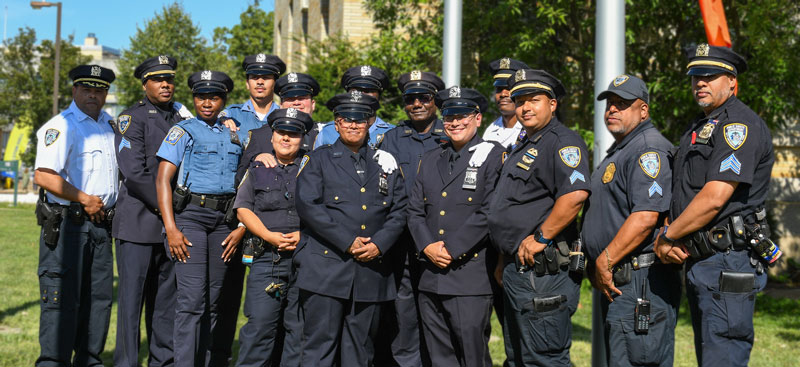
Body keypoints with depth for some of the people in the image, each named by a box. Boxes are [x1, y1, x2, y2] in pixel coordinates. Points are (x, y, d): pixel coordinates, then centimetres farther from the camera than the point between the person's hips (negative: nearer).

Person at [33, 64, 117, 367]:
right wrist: (84, 199, -18)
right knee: (62, 297, -7)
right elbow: (43, 176, -18)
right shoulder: (61, 126, -8)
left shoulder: (110, 125, 16)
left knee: (99, 297, 10)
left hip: (100, 225, 7)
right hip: (66, 225, -7)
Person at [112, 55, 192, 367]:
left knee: (166, 297, 10)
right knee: (132, 296, -3)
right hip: (139, 221, -5)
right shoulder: (131, 118, -4)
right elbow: (134, 172, -13)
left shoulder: (182, 116, 14)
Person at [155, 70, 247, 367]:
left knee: (214, 299, 7)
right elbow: (162, 180, -4)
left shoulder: (234, 135, 15)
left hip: (224, 220, 4)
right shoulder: (182, 131, 3)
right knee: (192, 298, -11)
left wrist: (241, 228, 4)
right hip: (190, 215, -4)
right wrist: (171, 228, -13)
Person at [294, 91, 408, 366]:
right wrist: (348, 242, -12)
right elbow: (308, 206, -6)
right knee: (320, 344, -5)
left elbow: (399, 211, 10)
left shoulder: (386, 163, 16)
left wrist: (379, 244, -8)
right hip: (326, 269, -3)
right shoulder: (318, 160, 7)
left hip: (371, 270, 3)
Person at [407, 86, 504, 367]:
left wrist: (452, 248, -13)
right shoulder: (430, 159, 17)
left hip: (471, 279, -6)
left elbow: (489, 212, -10)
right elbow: (415, 210, 13)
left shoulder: (493, 156, -1)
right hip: (431, 278, 6)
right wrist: (427, 246, -4)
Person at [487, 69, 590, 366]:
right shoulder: (524, 147, 21)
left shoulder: (562, 141, -12)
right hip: (517, 268, 11)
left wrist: (540, 238, -22)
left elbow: (576, 194, -29)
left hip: (542, 271, -11)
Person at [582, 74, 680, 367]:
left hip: (640, 284, -11)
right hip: (615, 283, 11)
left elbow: (645, 216, -24)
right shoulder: (618, 153, 22)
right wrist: (599, 268, 16)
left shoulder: (649, 149, -12)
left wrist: (605, 263, -19)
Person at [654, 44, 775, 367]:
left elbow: (714, 197, -21)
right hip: (697, 264, 10)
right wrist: (670, 235, -1)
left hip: (727, 265, -10)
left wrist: (667, 237, -11)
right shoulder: (696, 129, 19)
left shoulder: (740, 124, -12)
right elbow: (683, 197, 19)